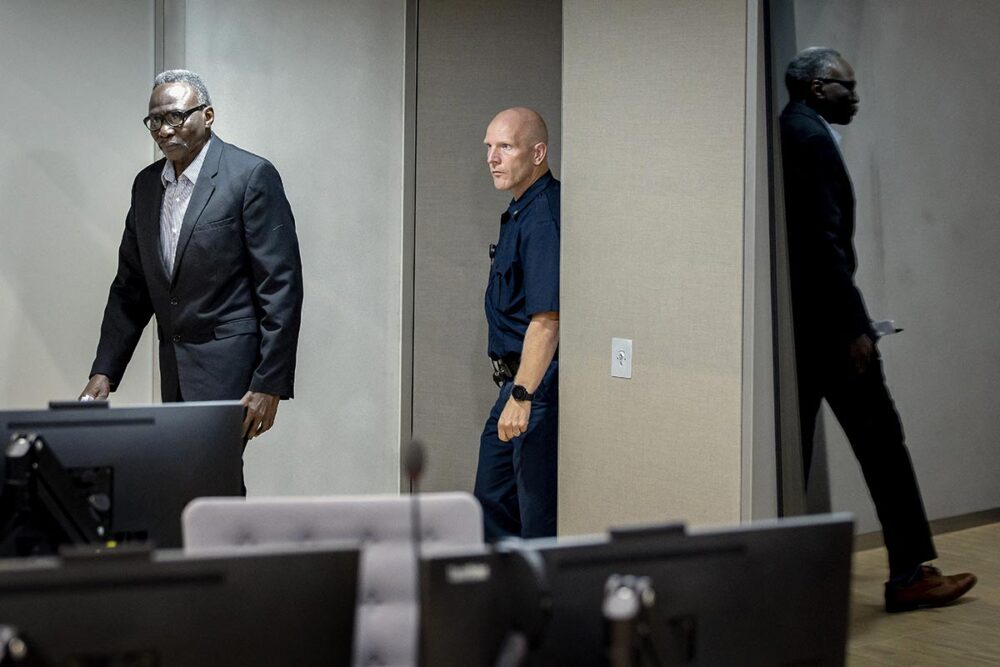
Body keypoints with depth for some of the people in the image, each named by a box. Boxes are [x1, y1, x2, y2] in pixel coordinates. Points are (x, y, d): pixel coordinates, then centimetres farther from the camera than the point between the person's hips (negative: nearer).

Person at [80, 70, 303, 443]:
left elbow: (281, 286, -11)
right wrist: (104, 372, 8)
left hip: (229, 369, -6)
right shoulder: (147, 184, 12)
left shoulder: (252, 176, -8)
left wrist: (270, 384, -15)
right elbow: (130, 288, 17)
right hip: (175, 371, 7)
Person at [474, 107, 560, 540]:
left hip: (540, 386, -11)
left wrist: (522, 395, -30)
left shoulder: (543, 216, -19)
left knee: (540, 517, -2)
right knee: (492, 500, 18)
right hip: (518, 381, 11)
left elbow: (547, 318, -27)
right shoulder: (519, 211, 15)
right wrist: (514, 390, 20)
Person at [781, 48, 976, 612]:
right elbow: (827, 241, -19)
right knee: (881, 441, -1)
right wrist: (856, 327, -18)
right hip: (825, 318, -9)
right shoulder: (813, 138, -11)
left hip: (795, 319, 9)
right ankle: (910, 575, 5)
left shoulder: (783, 136, 16)